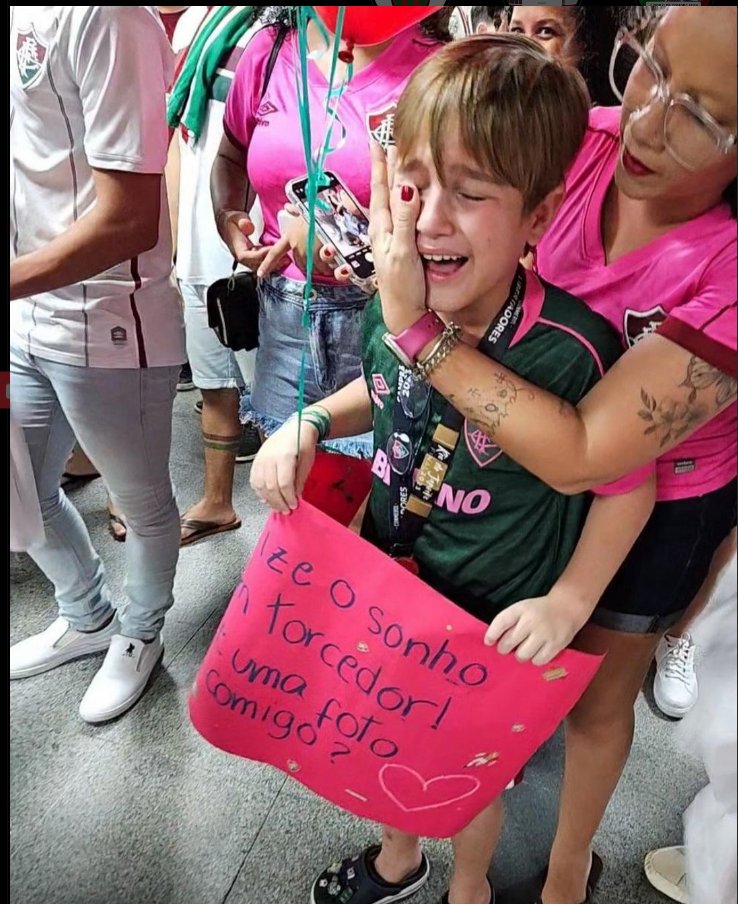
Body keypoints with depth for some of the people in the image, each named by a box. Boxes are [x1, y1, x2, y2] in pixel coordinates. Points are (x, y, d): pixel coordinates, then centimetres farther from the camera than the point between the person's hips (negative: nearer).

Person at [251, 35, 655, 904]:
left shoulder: (570, 349, -31)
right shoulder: (392, 307, -15)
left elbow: (626, 483, -15)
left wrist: (568, 601, -17)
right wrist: (309, 422, -9)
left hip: (495, 621, -4)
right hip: (385, 579, 5)